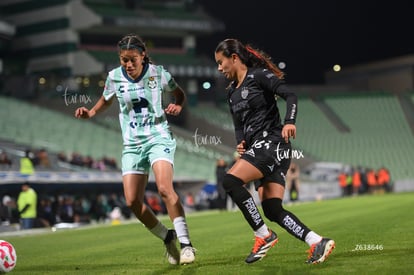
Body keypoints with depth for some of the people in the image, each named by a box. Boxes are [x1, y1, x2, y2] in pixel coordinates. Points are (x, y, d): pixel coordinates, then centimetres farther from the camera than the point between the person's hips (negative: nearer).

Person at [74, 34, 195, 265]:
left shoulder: (158, 73, -7)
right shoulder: (114, 77, -1)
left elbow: (180, 94, 10)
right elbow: (106, 100, 18)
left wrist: (178, 106, -12)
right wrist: (91, 112, -1)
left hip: (158, 137, -4)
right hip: (132, 144, 4)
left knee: (165, 187, -27)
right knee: (133, 201, -5)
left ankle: (186, 244, -19)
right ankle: (168, 238, 17)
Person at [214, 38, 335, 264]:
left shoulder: (259, 76, -4)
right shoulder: (231, 92, 20)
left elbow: (290, 96, -15)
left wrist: (289, 122, -32)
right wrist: (241, 143, 3)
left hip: (272, 141, -9)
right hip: (258, 147, 9)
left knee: (230, 180, -24)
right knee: (272, 210, -2)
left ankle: (264, 235, -16)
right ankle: (318, 242, -2)